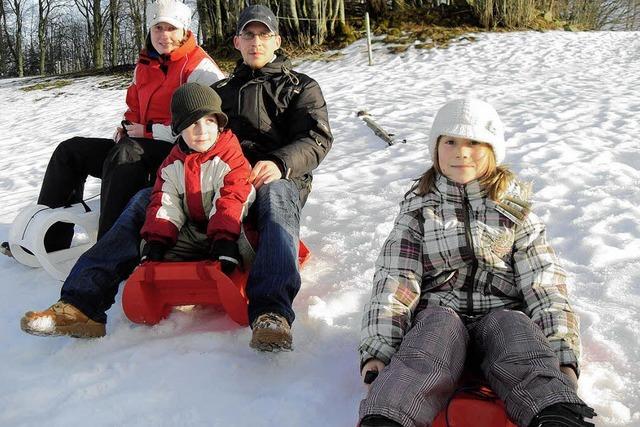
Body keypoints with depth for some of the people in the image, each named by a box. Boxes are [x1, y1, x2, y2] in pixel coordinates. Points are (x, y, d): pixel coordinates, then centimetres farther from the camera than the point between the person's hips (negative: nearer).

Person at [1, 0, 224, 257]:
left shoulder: (200, 68, -10)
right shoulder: (144, 66, 15)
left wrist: (149, 130, -16)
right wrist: (127, 128, 4)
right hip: (140, 146, 9)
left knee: (125, 152, -38)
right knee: (70, 150, 5)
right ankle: (50, 239, 4)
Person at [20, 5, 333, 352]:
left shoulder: (301, 88, 15)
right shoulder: (221, 90, 28)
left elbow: (317, 139, -2)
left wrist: (279, 163, -23)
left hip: (279, 179, -4)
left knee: (275, 195, -42)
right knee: (145, 199, -16)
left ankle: (272, 314, -60)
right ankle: (83, 303, -28)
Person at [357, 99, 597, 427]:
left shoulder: (514, 205, 14)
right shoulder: (419, 205, 12)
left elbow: (542, 280, 4)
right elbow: (394, 278, 0)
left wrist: (563, 353, -10)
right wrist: (377, 349, -14)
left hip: (502, 311, 1)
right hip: (440, 311, -1)